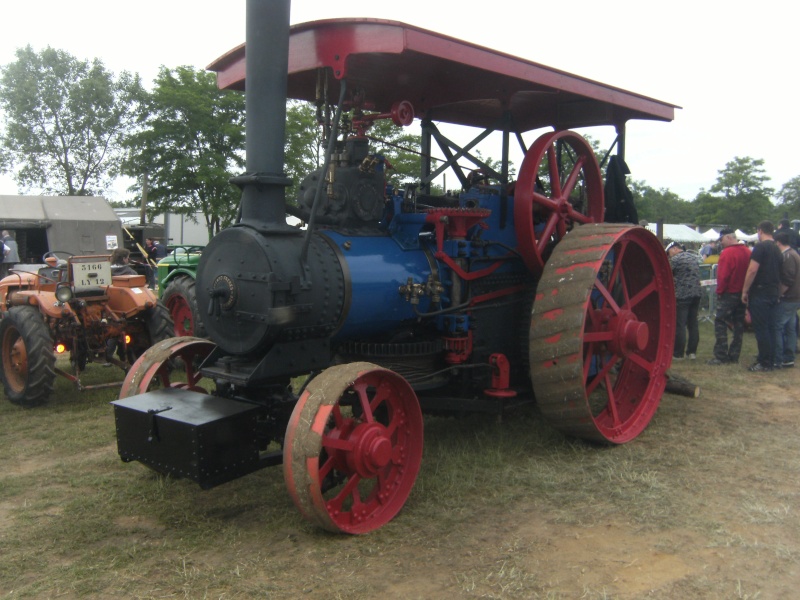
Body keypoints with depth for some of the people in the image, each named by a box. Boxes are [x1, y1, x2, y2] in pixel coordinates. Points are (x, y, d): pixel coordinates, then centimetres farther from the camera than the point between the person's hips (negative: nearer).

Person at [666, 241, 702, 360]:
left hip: (682, 295, -7)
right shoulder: (693, 258, 16)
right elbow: (696, 275, 21)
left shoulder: (675, 260, -7)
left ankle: (678, 353, -1)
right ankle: (692, 352, 14)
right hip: (697, 294, 7)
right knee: (693, 324, 11)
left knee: (680, 325, -3)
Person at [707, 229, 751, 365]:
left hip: (729, 294, -8)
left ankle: (721, 356, -4)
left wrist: (719, 291, -8)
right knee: (739, 325, 12)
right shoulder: (747, 252, 6)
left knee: (720, 324, -2)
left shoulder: (727, 253, -16)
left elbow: (723, 275, -19)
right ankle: (734, 356, 17)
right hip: (743, 293, 8)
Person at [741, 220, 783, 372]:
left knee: (761, 328, -5)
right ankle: (770, 360, 18)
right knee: (770, 328, 12)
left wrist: (745, 291, -13)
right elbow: (778, 273, 18)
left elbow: (752, 270, -19)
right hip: (773, 294, 8)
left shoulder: (760, 247, -13)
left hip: (760, 293, -8)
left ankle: (764, 363, -2)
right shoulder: (778, 250, 14)